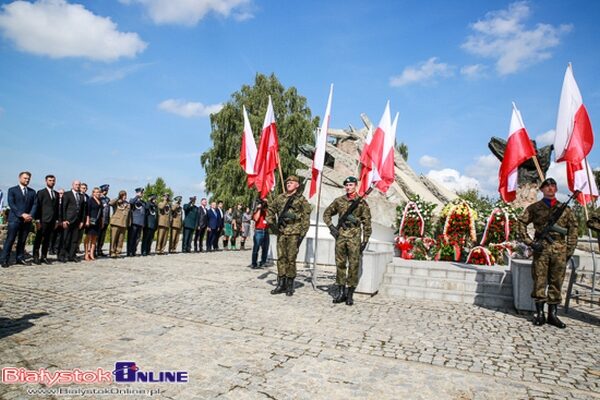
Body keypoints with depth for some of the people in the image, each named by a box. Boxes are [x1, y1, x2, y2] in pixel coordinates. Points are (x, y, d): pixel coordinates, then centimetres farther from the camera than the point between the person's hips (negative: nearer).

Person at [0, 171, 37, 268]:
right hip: (14, 219, -3)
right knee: (10, 240, -4)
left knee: (22, 240, 7)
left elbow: (35, 205, 7)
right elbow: (11, 204, -6)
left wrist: (30, 215, -9)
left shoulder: (32, 192, 14)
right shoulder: (12, 190, 3)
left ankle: (20, 258, 13)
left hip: (27, 220, 4)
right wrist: (22, 214, -16)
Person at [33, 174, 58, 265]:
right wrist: (37, 220, -11)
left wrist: (57, 220, 9)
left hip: (52, 220, 5)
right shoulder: (41, 192, -1)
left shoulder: (56, 194, 14)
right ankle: (36, 257, 9)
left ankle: (44, 257, 14)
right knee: (39, 239, 1)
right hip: (43, 220, -5)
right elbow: (38, 206, -6)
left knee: (47, 240, 9)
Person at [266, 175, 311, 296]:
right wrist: (271, 222, 9)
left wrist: (302, 233, -9)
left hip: (294, 233, -4)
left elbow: (306, 217, -3)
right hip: (281, 232, 4)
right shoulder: (280, 198, 12)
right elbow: (270, 210, 23)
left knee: (291, 258, -1)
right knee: (281, 258, 7)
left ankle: (290, 285, 11)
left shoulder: (301, 199, 0)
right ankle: (281, 284, 16)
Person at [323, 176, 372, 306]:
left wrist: (365, 240, -4)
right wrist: (331, 227, 4)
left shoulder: (361, 202, 1)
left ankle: (350, 294, 10)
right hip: (340, 235, 3)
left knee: (353, 265, 0)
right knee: (340, 263, 7)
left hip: (354, 236, -3)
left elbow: (367, 222, 0)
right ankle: (341, 292, 18)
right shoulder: (339, 201, 9)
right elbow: (326, 214, 19)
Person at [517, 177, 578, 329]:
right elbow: (521, 224, 4)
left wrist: (570, 249, 6)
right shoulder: (534, 208, 6)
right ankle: (539, 314, 9)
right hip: (541, 248, -2)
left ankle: (552, 315, 16)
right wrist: (530, 242, -5)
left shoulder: (565, 209, 13)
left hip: (559, 249, 2)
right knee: (539, 281, 0)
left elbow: (573, 229, 13)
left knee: (556, 282, 6)